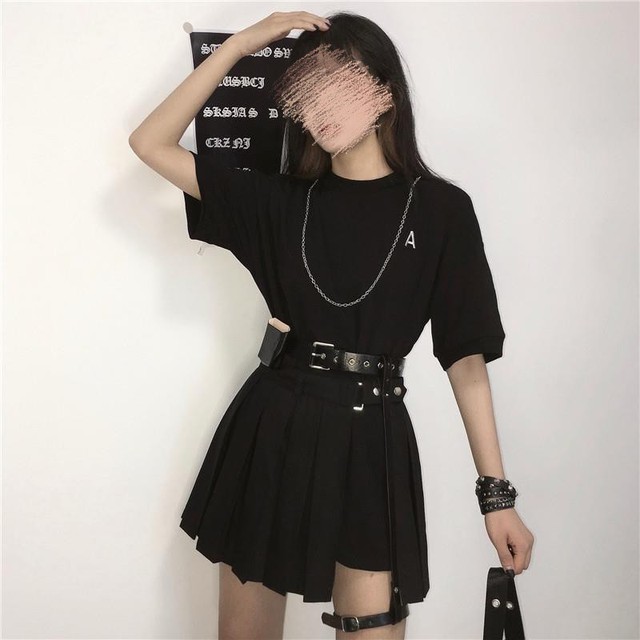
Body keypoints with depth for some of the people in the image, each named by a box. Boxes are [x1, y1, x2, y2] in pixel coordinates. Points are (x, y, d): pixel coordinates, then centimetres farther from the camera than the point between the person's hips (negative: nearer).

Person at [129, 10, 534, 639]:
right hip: (271, 429, 3)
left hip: (372, 441, -2)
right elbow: (152, 144, 2)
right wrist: (239, 45, -2)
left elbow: (466, 353, -2)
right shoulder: (281, 199, 5)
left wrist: (496, 492, -4)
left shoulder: (440, 208, -2)